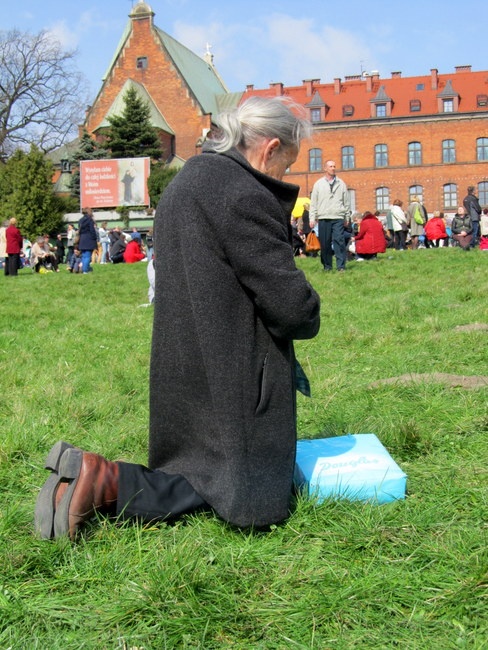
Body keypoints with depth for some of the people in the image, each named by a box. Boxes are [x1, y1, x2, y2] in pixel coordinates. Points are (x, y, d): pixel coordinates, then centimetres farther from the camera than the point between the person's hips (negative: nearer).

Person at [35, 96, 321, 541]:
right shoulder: (245, 196, -18)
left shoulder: (187, 180, 13)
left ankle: (85, 473, 0)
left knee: (198, 475, 18)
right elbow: (291, 304, -19)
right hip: (230, 382, -10)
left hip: (181, 371, 10)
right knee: (253, 503, -1)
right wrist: (309, 320, 5)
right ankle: (107, 483, -12)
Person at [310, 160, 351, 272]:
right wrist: (312, 218, 3)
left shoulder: (341, 184, 11)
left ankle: (341, 266, -8)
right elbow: (313, 202, 9)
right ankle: (327, 266, 11)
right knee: (325, 243, 1)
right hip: (323, 218, 0)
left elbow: (347, 201, 14)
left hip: (338, 218, 0)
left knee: (339, 241, -9)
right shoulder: (318, 184, 10)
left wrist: (347, 217, 12)